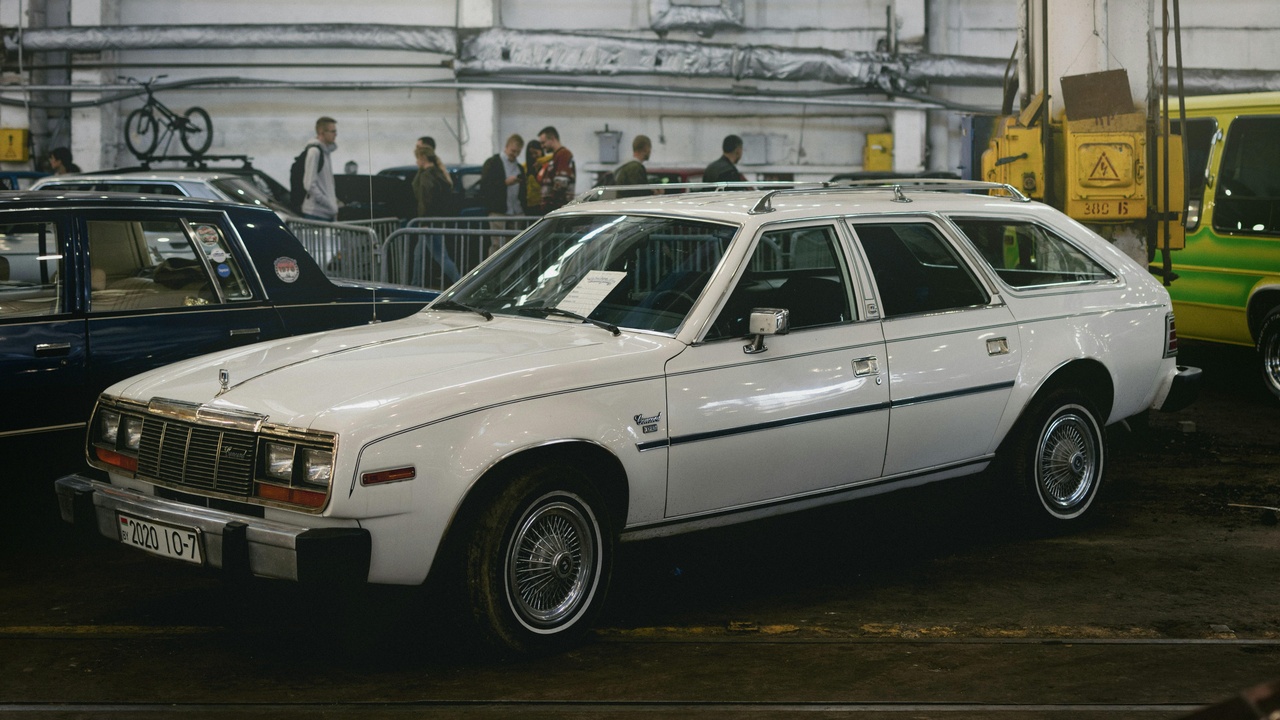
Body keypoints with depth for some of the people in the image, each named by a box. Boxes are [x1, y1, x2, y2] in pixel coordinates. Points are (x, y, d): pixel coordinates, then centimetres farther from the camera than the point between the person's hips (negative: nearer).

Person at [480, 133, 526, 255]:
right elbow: (485, 185, -9)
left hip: (517, 212, 6)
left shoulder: (519, 168, 21)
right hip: (499, 212, -6)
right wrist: (505, 182, -16)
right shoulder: (492, 163, 1)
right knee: (497, 245, -8)